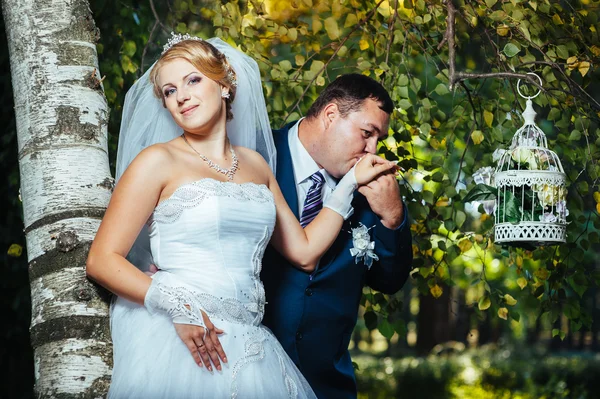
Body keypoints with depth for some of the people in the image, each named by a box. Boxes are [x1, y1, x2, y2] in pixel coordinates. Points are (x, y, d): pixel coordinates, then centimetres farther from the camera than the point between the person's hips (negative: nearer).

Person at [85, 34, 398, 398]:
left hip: (248, 349, 4)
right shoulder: (158, 161, -1)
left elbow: (304, 252, 18)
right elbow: (102, 260, -6)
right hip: (180, 341, -4)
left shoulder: (255, 164, 15)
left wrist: (351, 182, 20)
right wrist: (177, 306, -18)